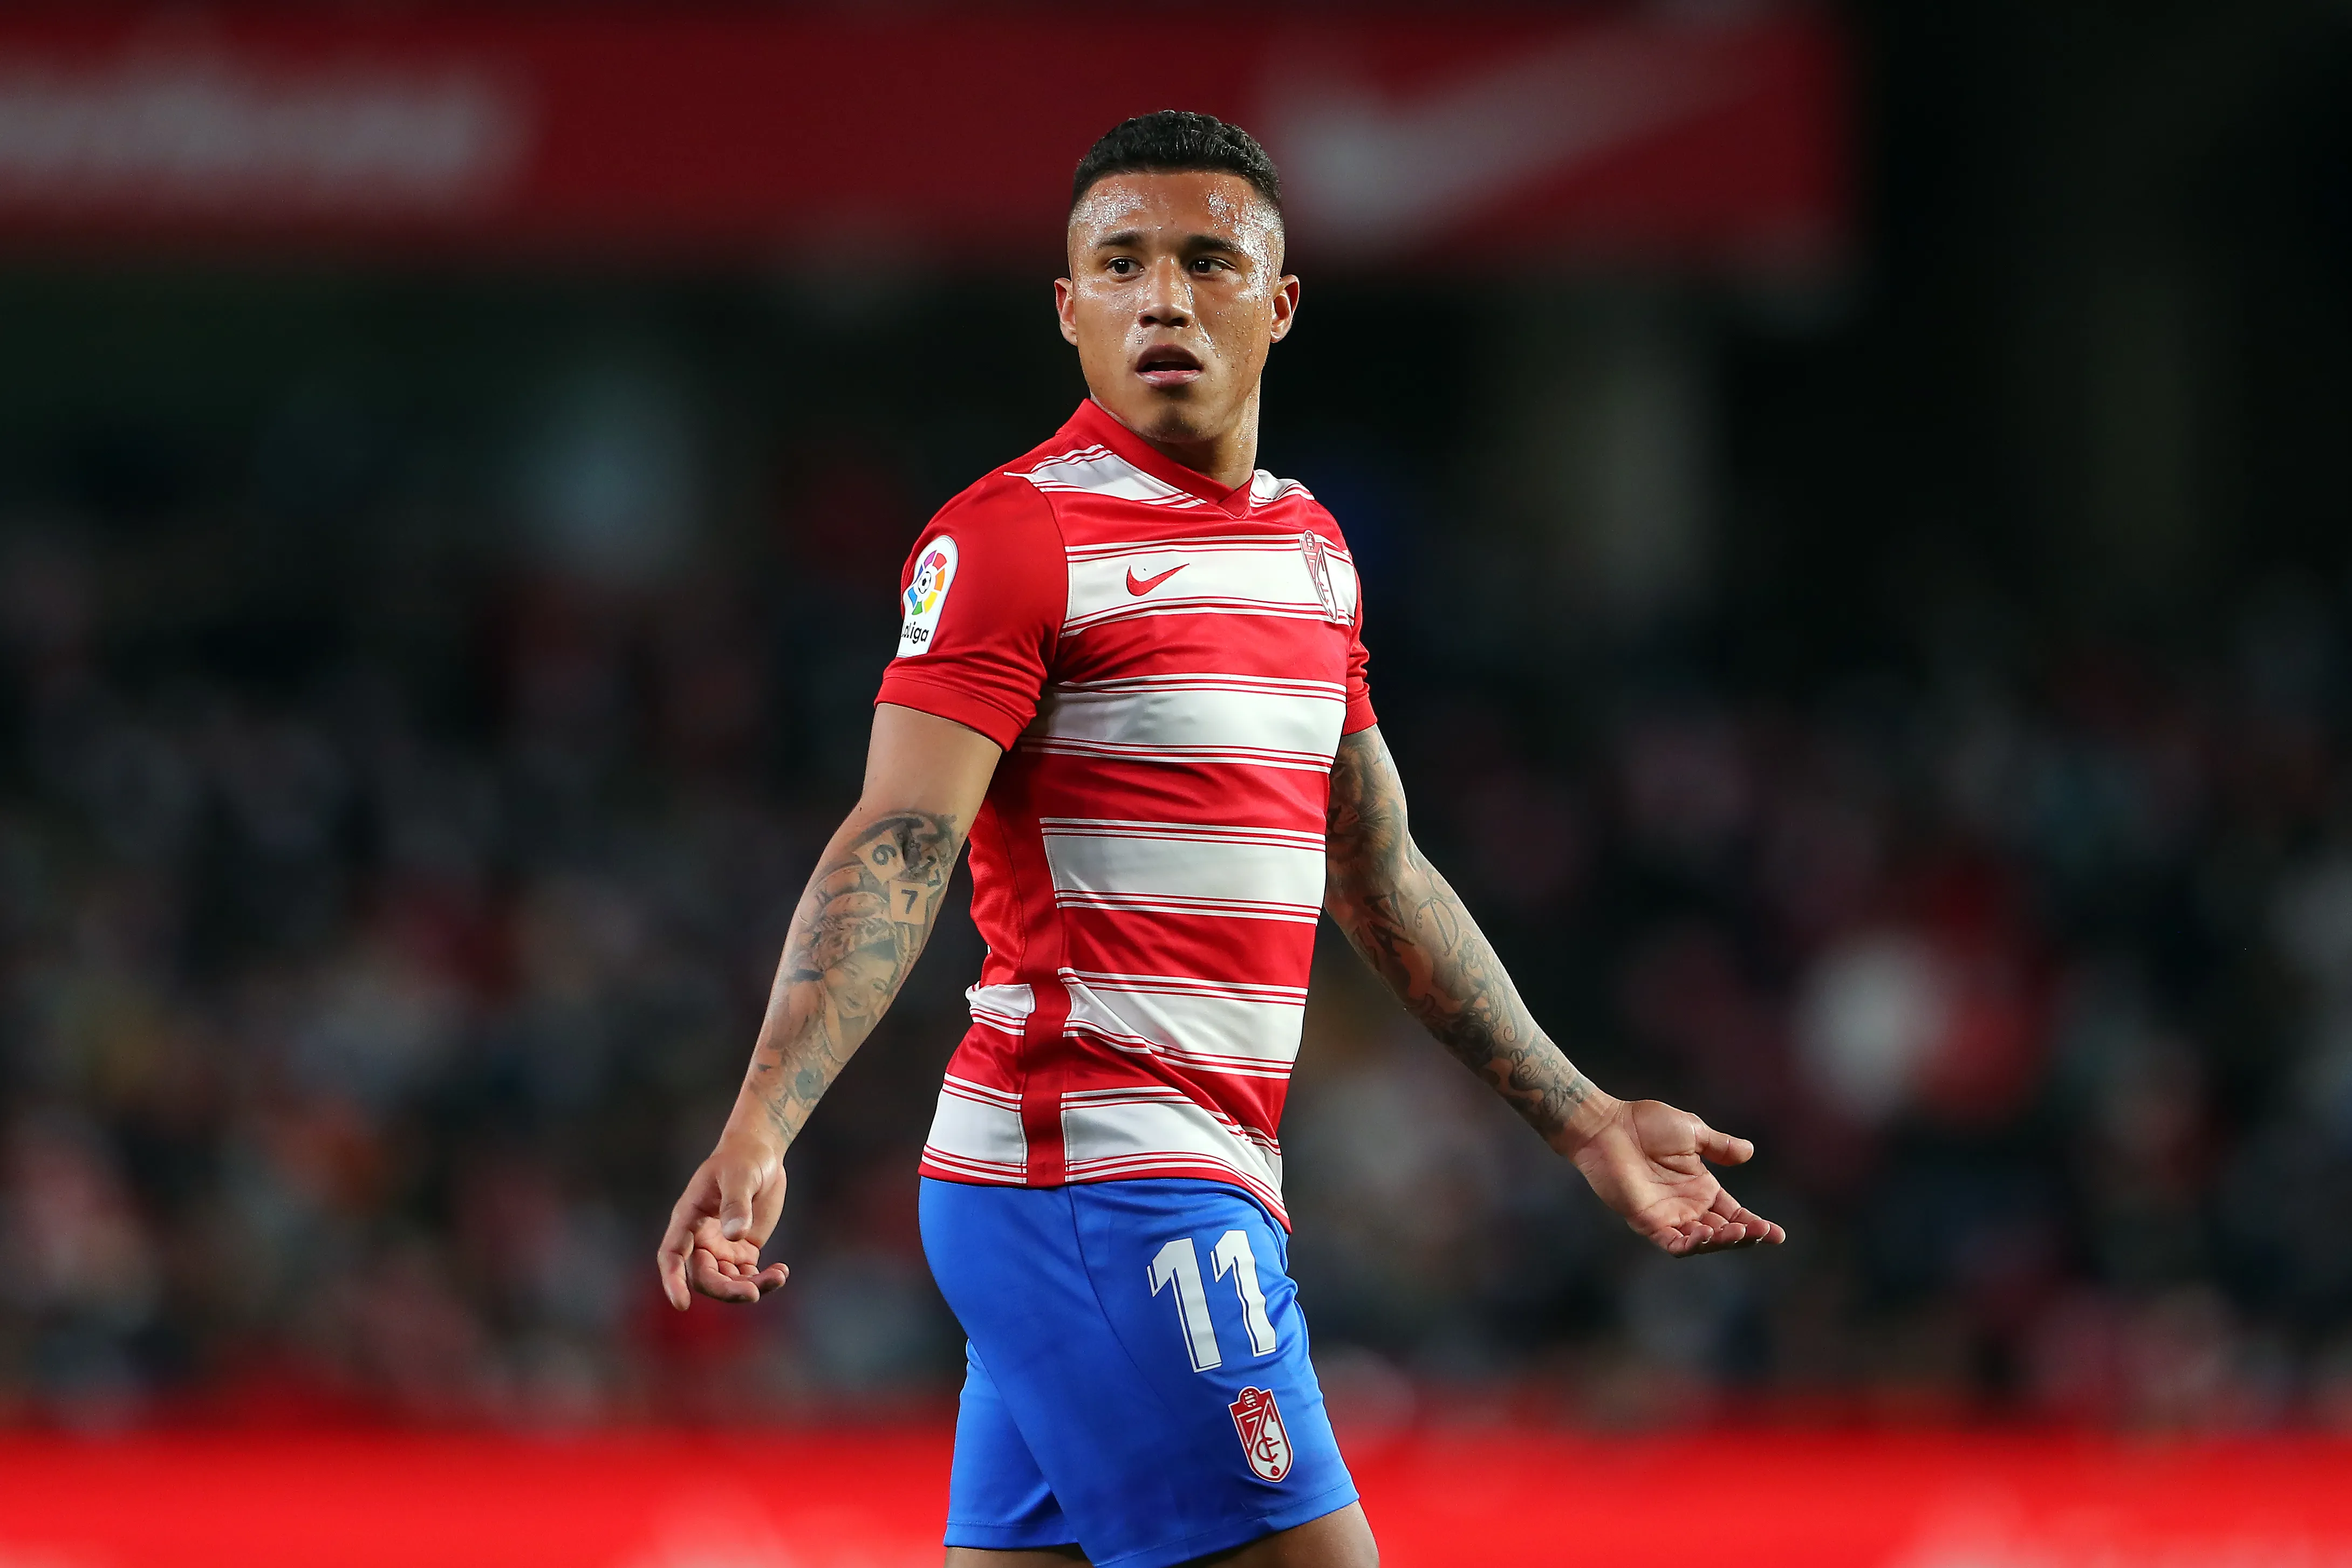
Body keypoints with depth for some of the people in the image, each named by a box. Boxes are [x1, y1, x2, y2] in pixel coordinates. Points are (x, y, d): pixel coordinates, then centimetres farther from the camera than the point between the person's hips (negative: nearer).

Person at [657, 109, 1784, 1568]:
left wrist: (1583, 1119, 26)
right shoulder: (1014, 536, -9)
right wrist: (760, 1130, -32)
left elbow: (1381, 877, 25)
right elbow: (896, 850, -19)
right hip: (1096, 1170, -8)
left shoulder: (1309, 546, 16)